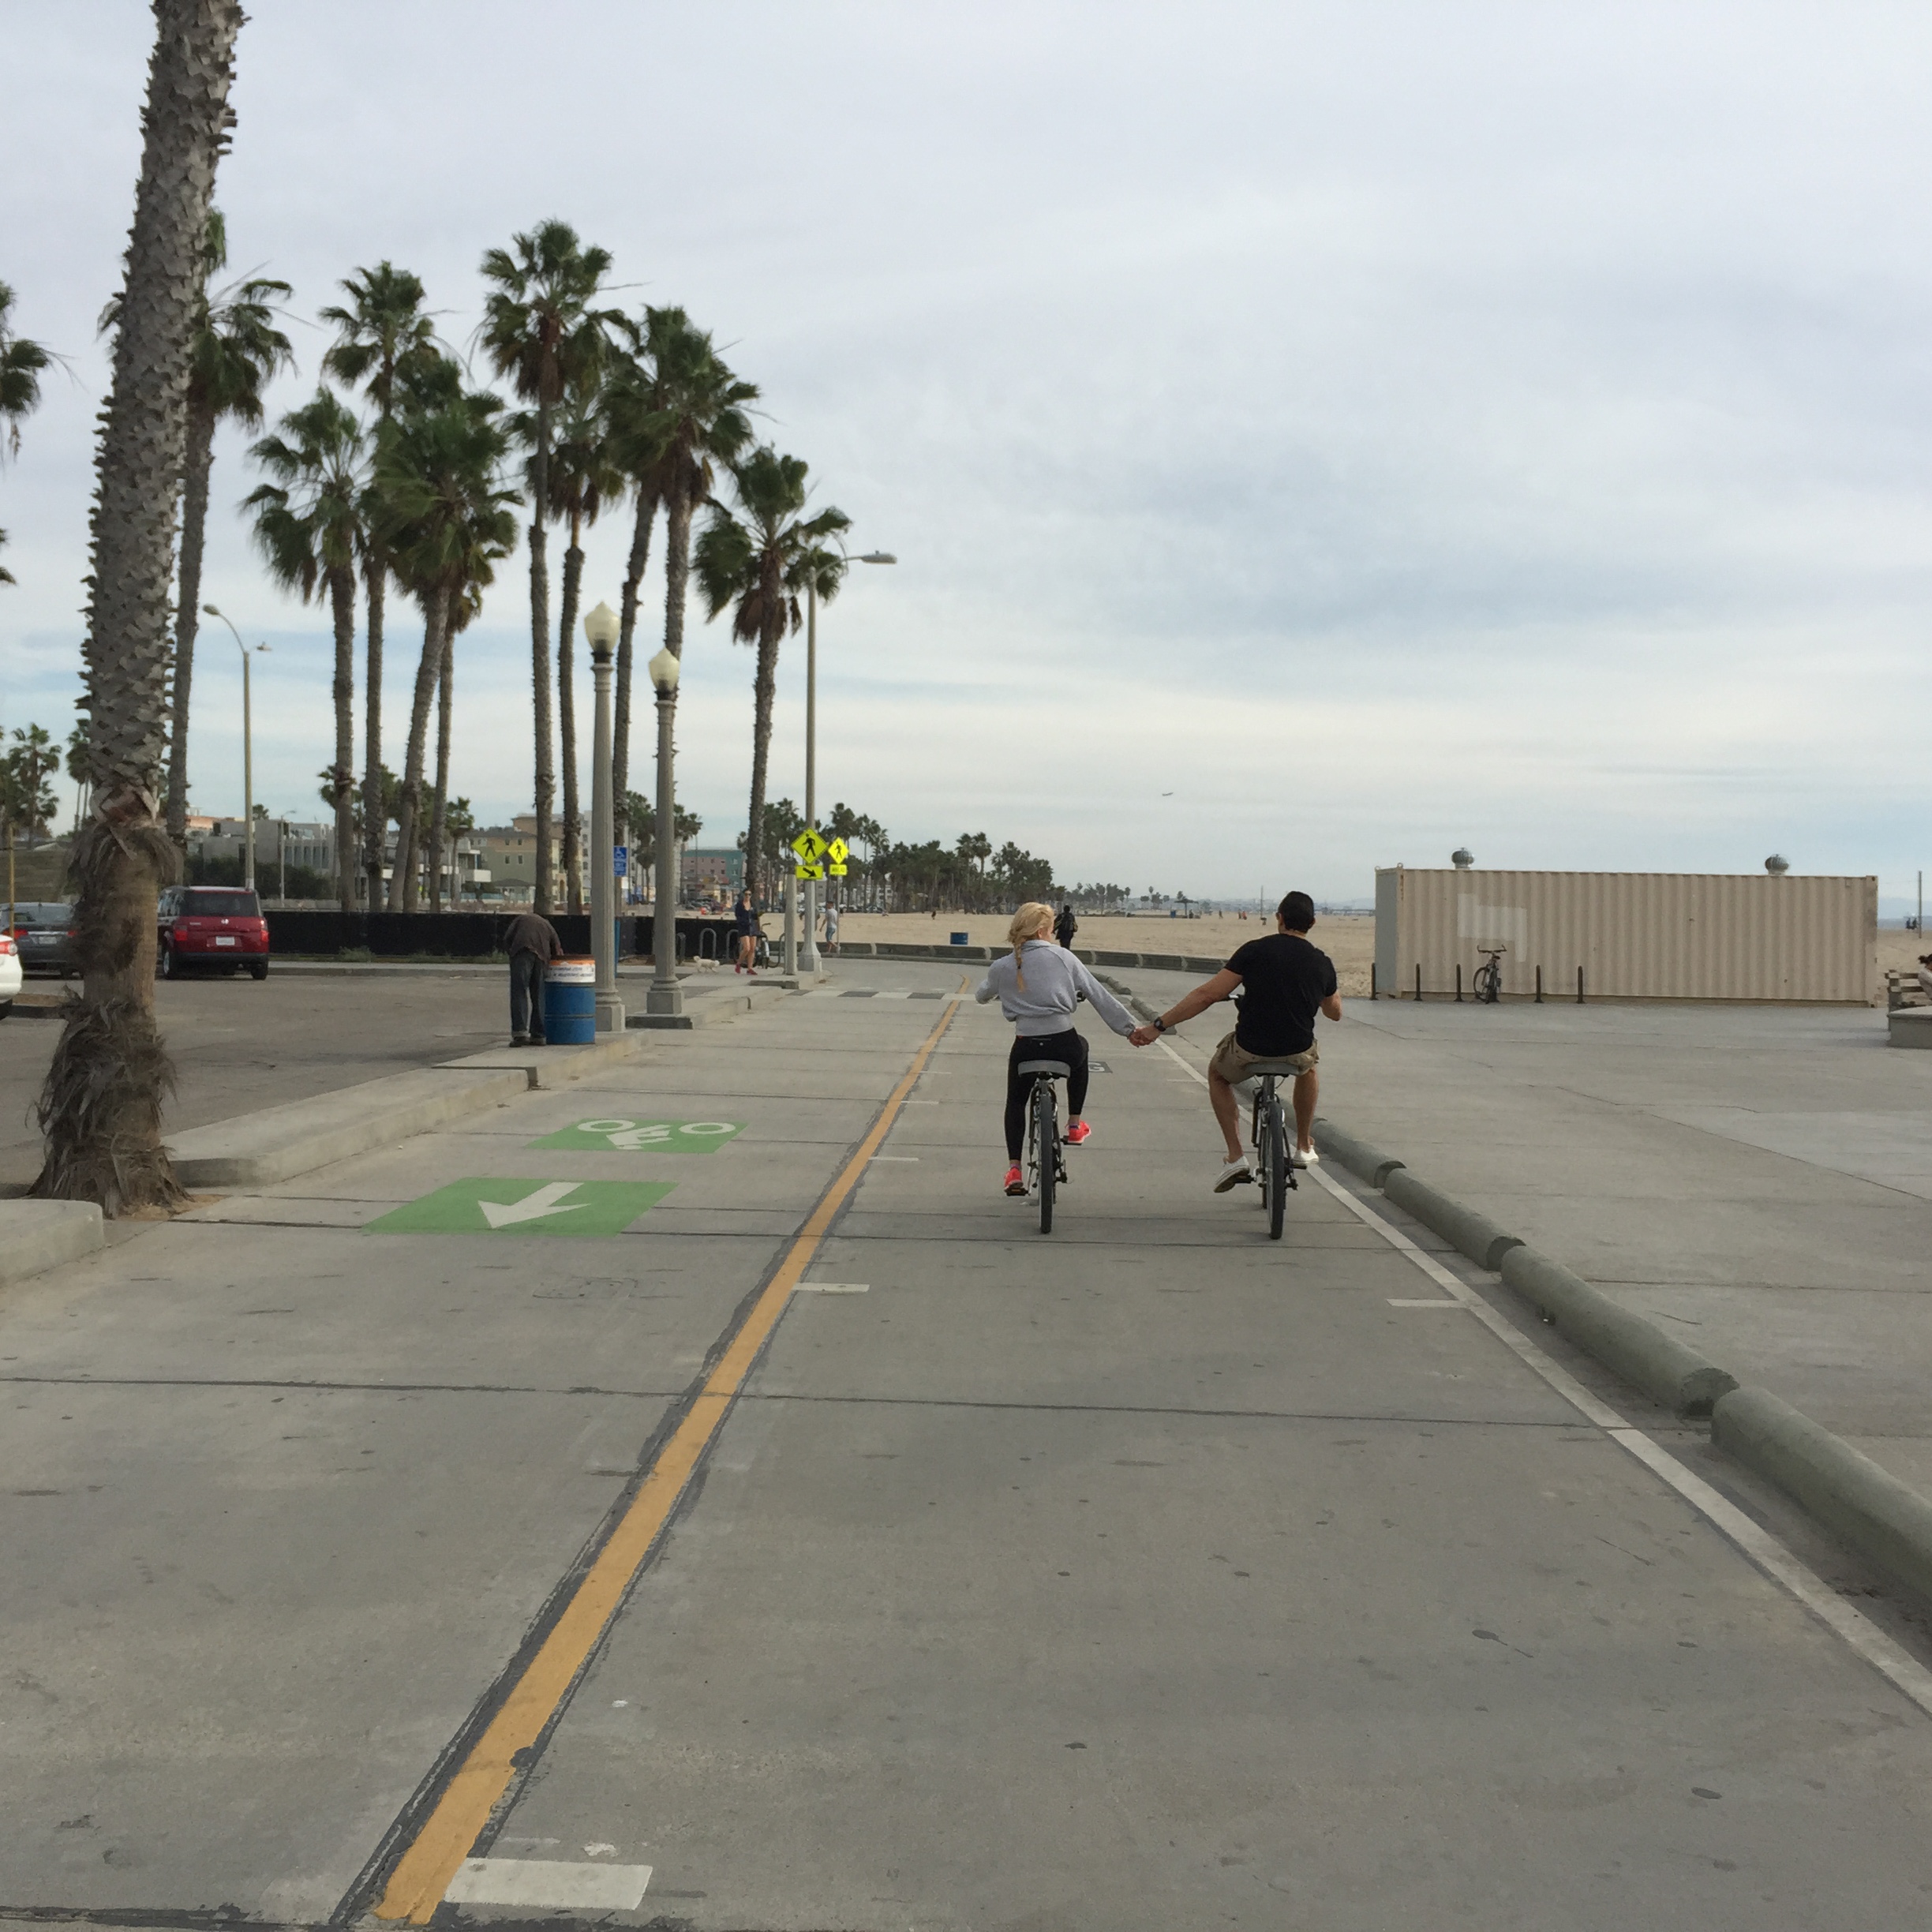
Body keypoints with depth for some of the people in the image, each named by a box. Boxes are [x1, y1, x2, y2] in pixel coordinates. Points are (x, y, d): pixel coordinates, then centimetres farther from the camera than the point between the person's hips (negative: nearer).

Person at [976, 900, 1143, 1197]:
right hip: (1064, 1045, 0)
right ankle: (1075, 1125, 41)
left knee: (1016, 1101, 28)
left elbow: (981, 996, 24)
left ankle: (1014, 1169, 14)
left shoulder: (1002, 967, 3)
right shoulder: (1061, 956, 1)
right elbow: (1099, 996, 4)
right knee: (1080, 1046, 38)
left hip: (1026, 1048, 0)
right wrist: (1129, 1028, 12)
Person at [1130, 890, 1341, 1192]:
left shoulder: (1254, 951, -10)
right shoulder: (1322, 962, 0)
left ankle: (1236, 1156, 18)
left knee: (1217, 1074, 31)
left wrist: (1158, 1026, -9)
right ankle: (1304, 1146, 42)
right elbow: (1335, 1012, 18)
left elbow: (1208, 994, -14)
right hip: (1298, 1051, 3)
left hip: (1250, 1050, -3)